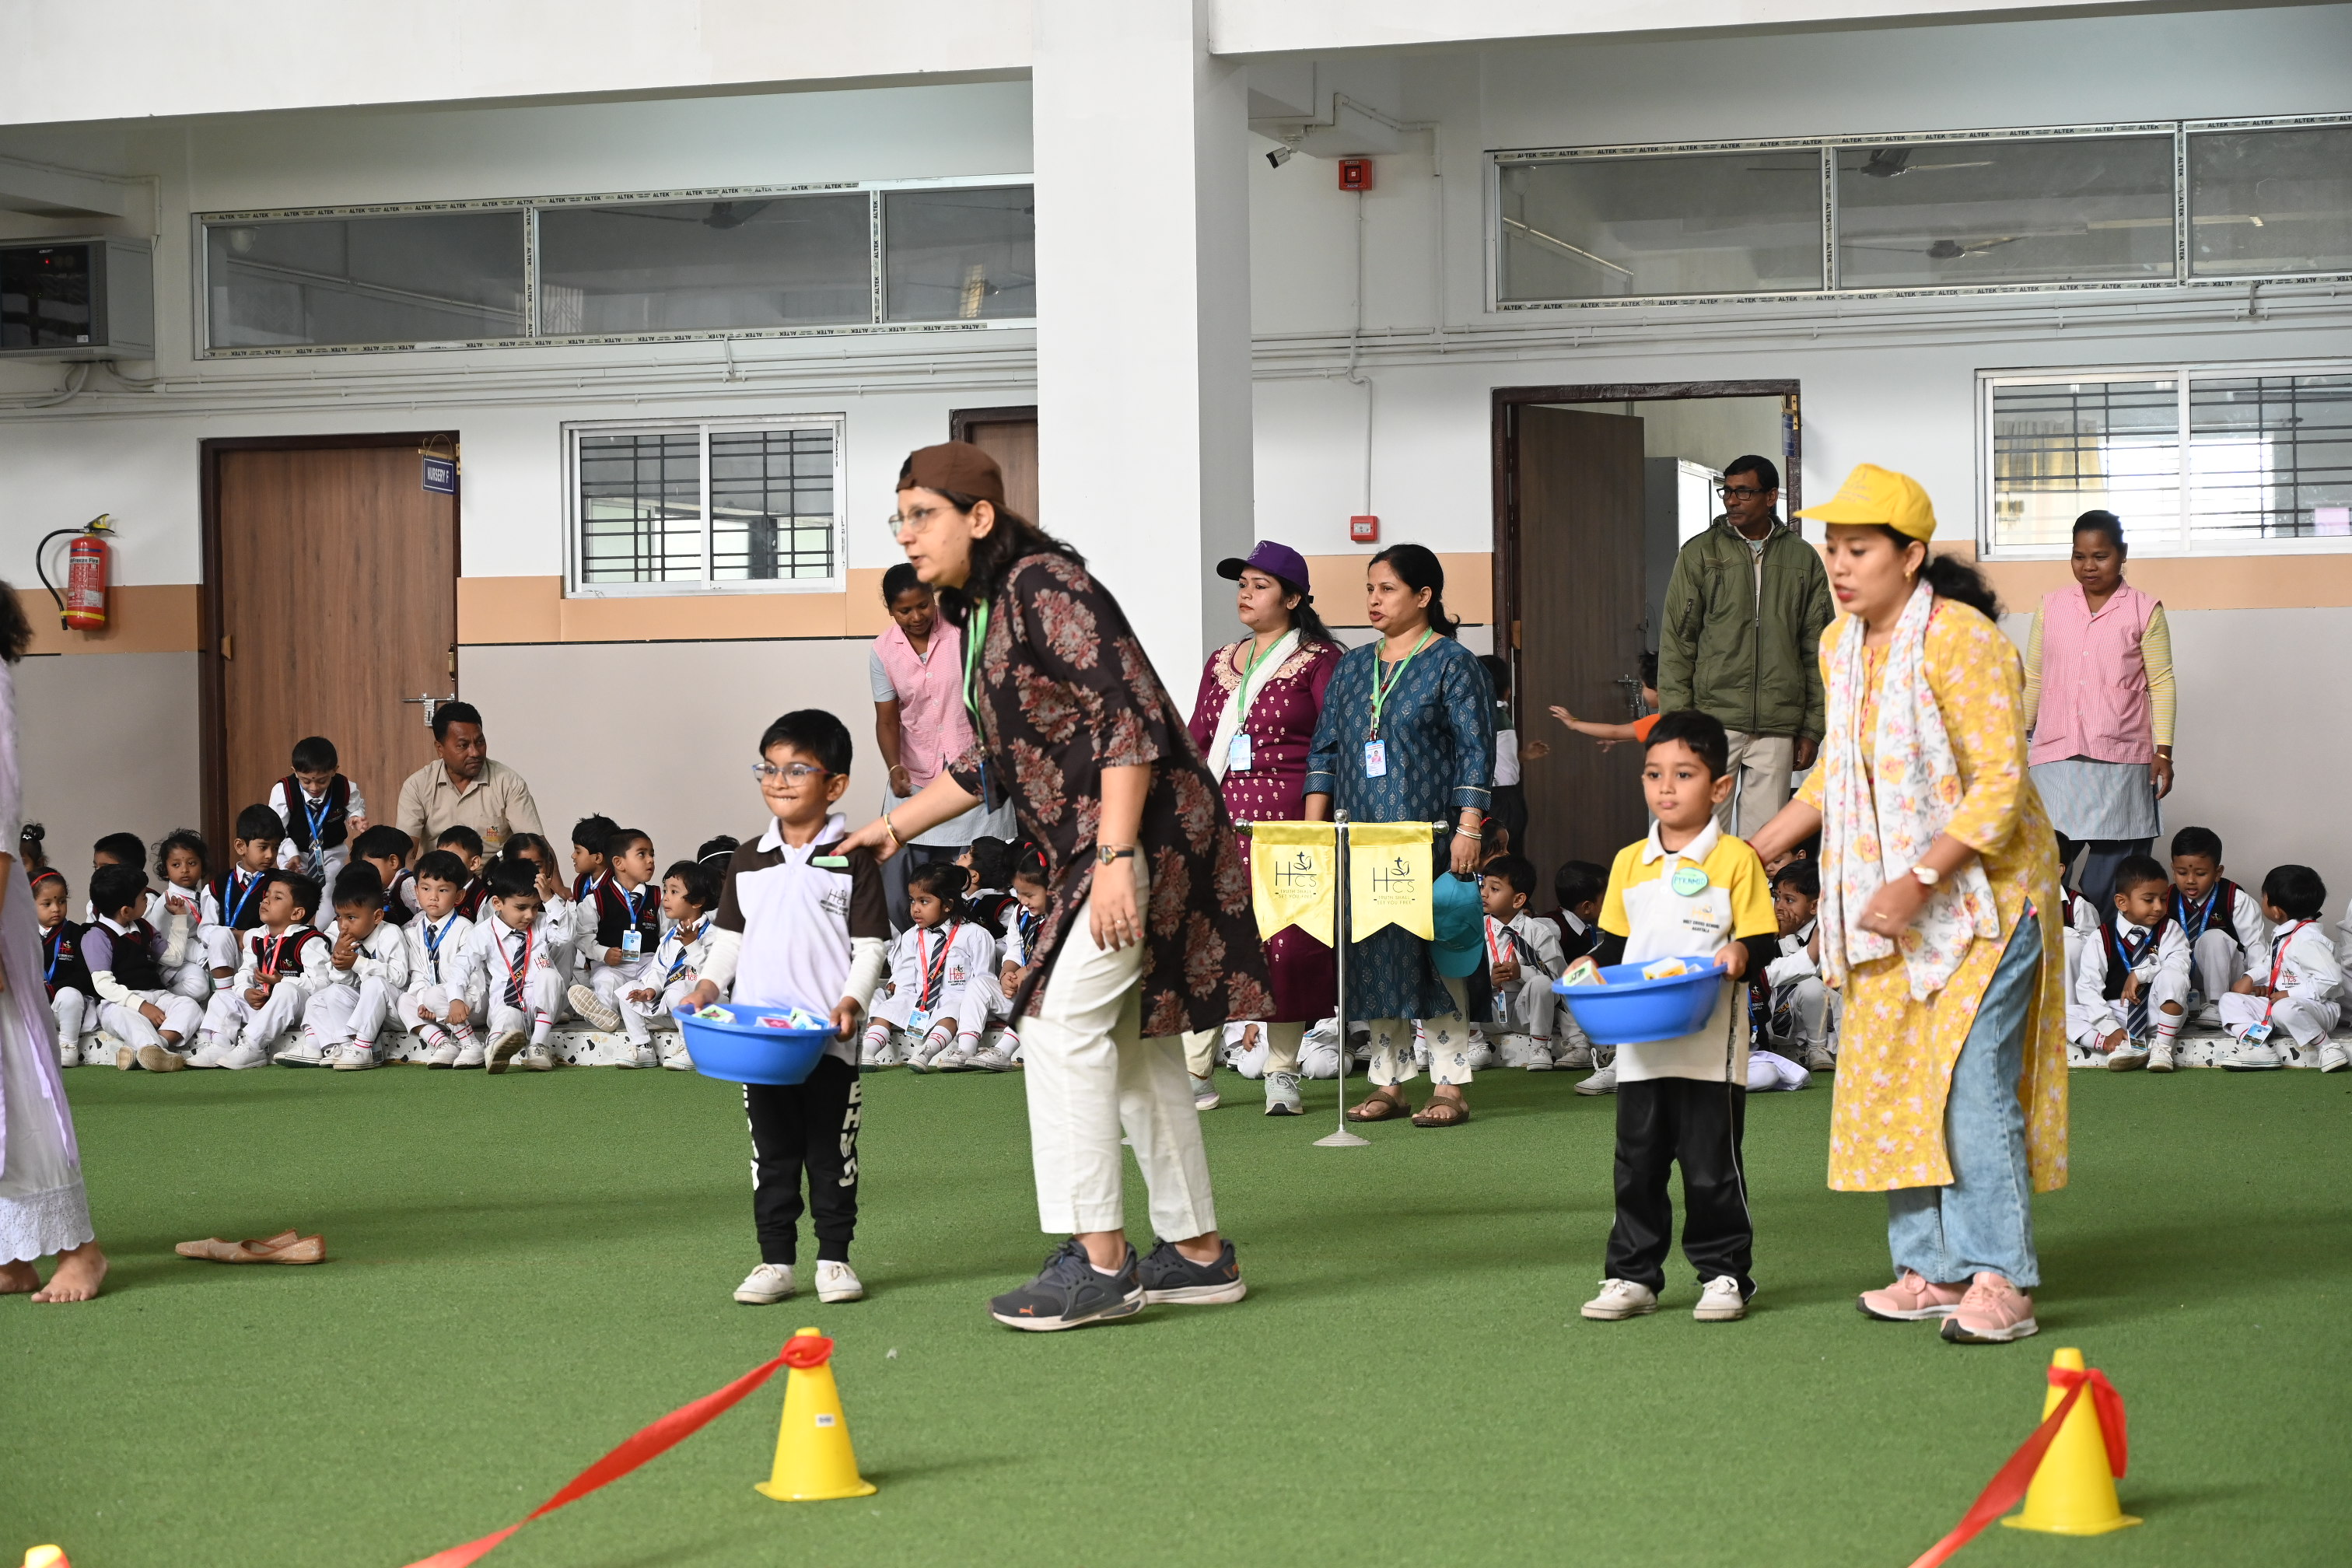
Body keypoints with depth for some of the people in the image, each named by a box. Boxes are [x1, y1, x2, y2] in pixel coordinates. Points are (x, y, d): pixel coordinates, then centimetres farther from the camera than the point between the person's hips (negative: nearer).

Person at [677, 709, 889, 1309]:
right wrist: (708, 985, 0)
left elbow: (870, 945, -4)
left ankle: (834, 1258, 13)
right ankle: (774, 1260, 13)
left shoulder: (852, 860, -3)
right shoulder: (747, 862, 9)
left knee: (832, 1152, 4)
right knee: (772, 1153, 8)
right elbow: (730, 937, 15)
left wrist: (851, 1000, -17)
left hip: (828, 1039, -3)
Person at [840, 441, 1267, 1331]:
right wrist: (896, 826, 27)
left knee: (1061, 1023, -14)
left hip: (1146, 830, -10)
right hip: (1098, 847, 10)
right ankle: (1197, 1252, 21)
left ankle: (1099, 1260, -12)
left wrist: (1116, 857, -25)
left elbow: (1131, 720, -21)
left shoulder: (1047, 586, -15)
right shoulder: (980, 614, 15)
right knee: (1132, 1041, 13)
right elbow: (989, 765, 25)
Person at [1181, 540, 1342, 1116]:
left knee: (1287, 940, -3)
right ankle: (1195, 1075, 3)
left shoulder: (1319, 662, 2)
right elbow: (1196, 744, 20)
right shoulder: (1220, 664, 19)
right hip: (1220, 818, 5)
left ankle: (1282, 1073, 8)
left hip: (1287, 820, -4)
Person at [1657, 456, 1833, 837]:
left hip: (1777, 728, 1)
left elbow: (1817, 649, 11)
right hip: (1714, 720, -1)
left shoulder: (1803, 559, 10)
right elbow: (1676, 644, 3)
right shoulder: (1700, 553, 5)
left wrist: (1812, 728, 6)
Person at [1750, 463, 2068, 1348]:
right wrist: (1761, 848, 12)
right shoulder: (1840, 645, 7)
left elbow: (1999, 785, -21)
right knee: (1888, 1083, 6)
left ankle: (1999, 1281, -8)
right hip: (1889, 898, 8)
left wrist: (1918, 882, -26)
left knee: (1970, 1083, -13)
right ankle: (1932, 1269, 13)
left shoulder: (1960, 640, -17)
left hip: (1980, 892, -8)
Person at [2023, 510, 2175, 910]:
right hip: (2056, 760, 2)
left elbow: (2161, 683, 2)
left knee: (2112, 876, -3)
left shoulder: (2145, 611, 4)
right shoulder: (2052, 605, 12)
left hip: (2120, 760, -2)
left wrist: (2163, 752, -5)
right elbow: (2033, 678, 16)